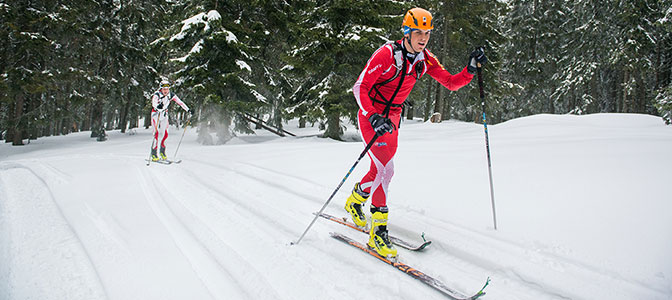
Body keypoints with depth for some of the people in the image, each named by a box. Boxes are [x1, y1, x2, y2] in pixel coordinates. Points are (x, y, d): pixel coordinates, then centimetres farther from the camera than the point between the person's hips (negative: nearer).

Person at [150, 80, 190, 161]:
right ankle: (154, 154, -8)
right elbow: (154, 105, -35)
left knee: (165, 134, -3)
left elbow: (180, 102, -3)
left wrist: (188, 110, -11)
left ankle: (162, 152, 15)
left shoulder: (171, 95, -7)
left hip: (164, 115, 4)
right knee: (156, 133, -13)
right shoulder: (156, 95, -20)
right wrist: (158, 107, -58)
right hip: (156, 115, -4)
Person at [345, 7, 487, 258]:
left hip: (392, 117, 7)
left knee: (381, 171, 14)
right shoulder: (387, 54, -20)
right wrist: (374, 117, -34)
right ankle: (378, 233, -13)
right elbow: (359, 88, -21)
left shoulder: (425, 59, -1)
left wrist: (471, 68, -15)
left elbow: (452, 83, 3)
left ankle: (354, 202, 42)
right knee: (385, 169, -18)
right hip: (371, 116, -7)